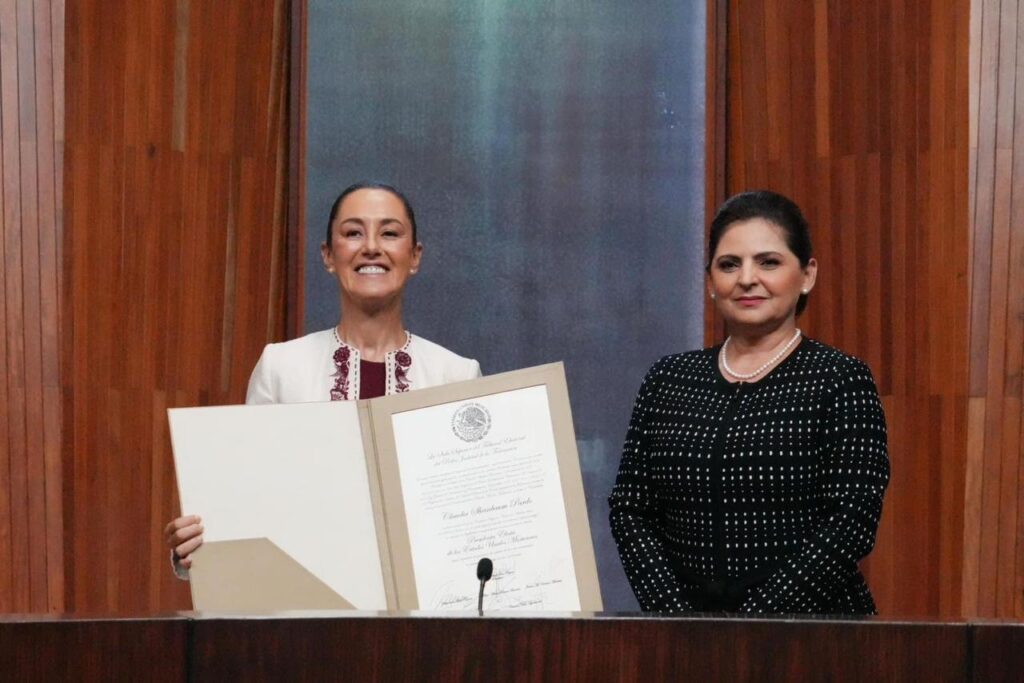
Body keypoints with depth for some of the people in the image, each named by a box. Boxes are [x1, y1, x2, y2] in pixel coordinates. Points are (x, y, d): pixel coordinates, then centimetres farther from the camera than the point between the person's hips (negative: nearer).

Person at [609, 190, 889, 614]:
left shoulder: (840, 382, 0)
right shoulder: (668, 379, 11)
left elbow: (851, 524, -8)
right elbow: (629, 510, 7)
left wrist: (753, 620, -13)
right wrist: (673, 614, -6)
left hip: (809, 622, -3)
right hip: (684, 607, 3)